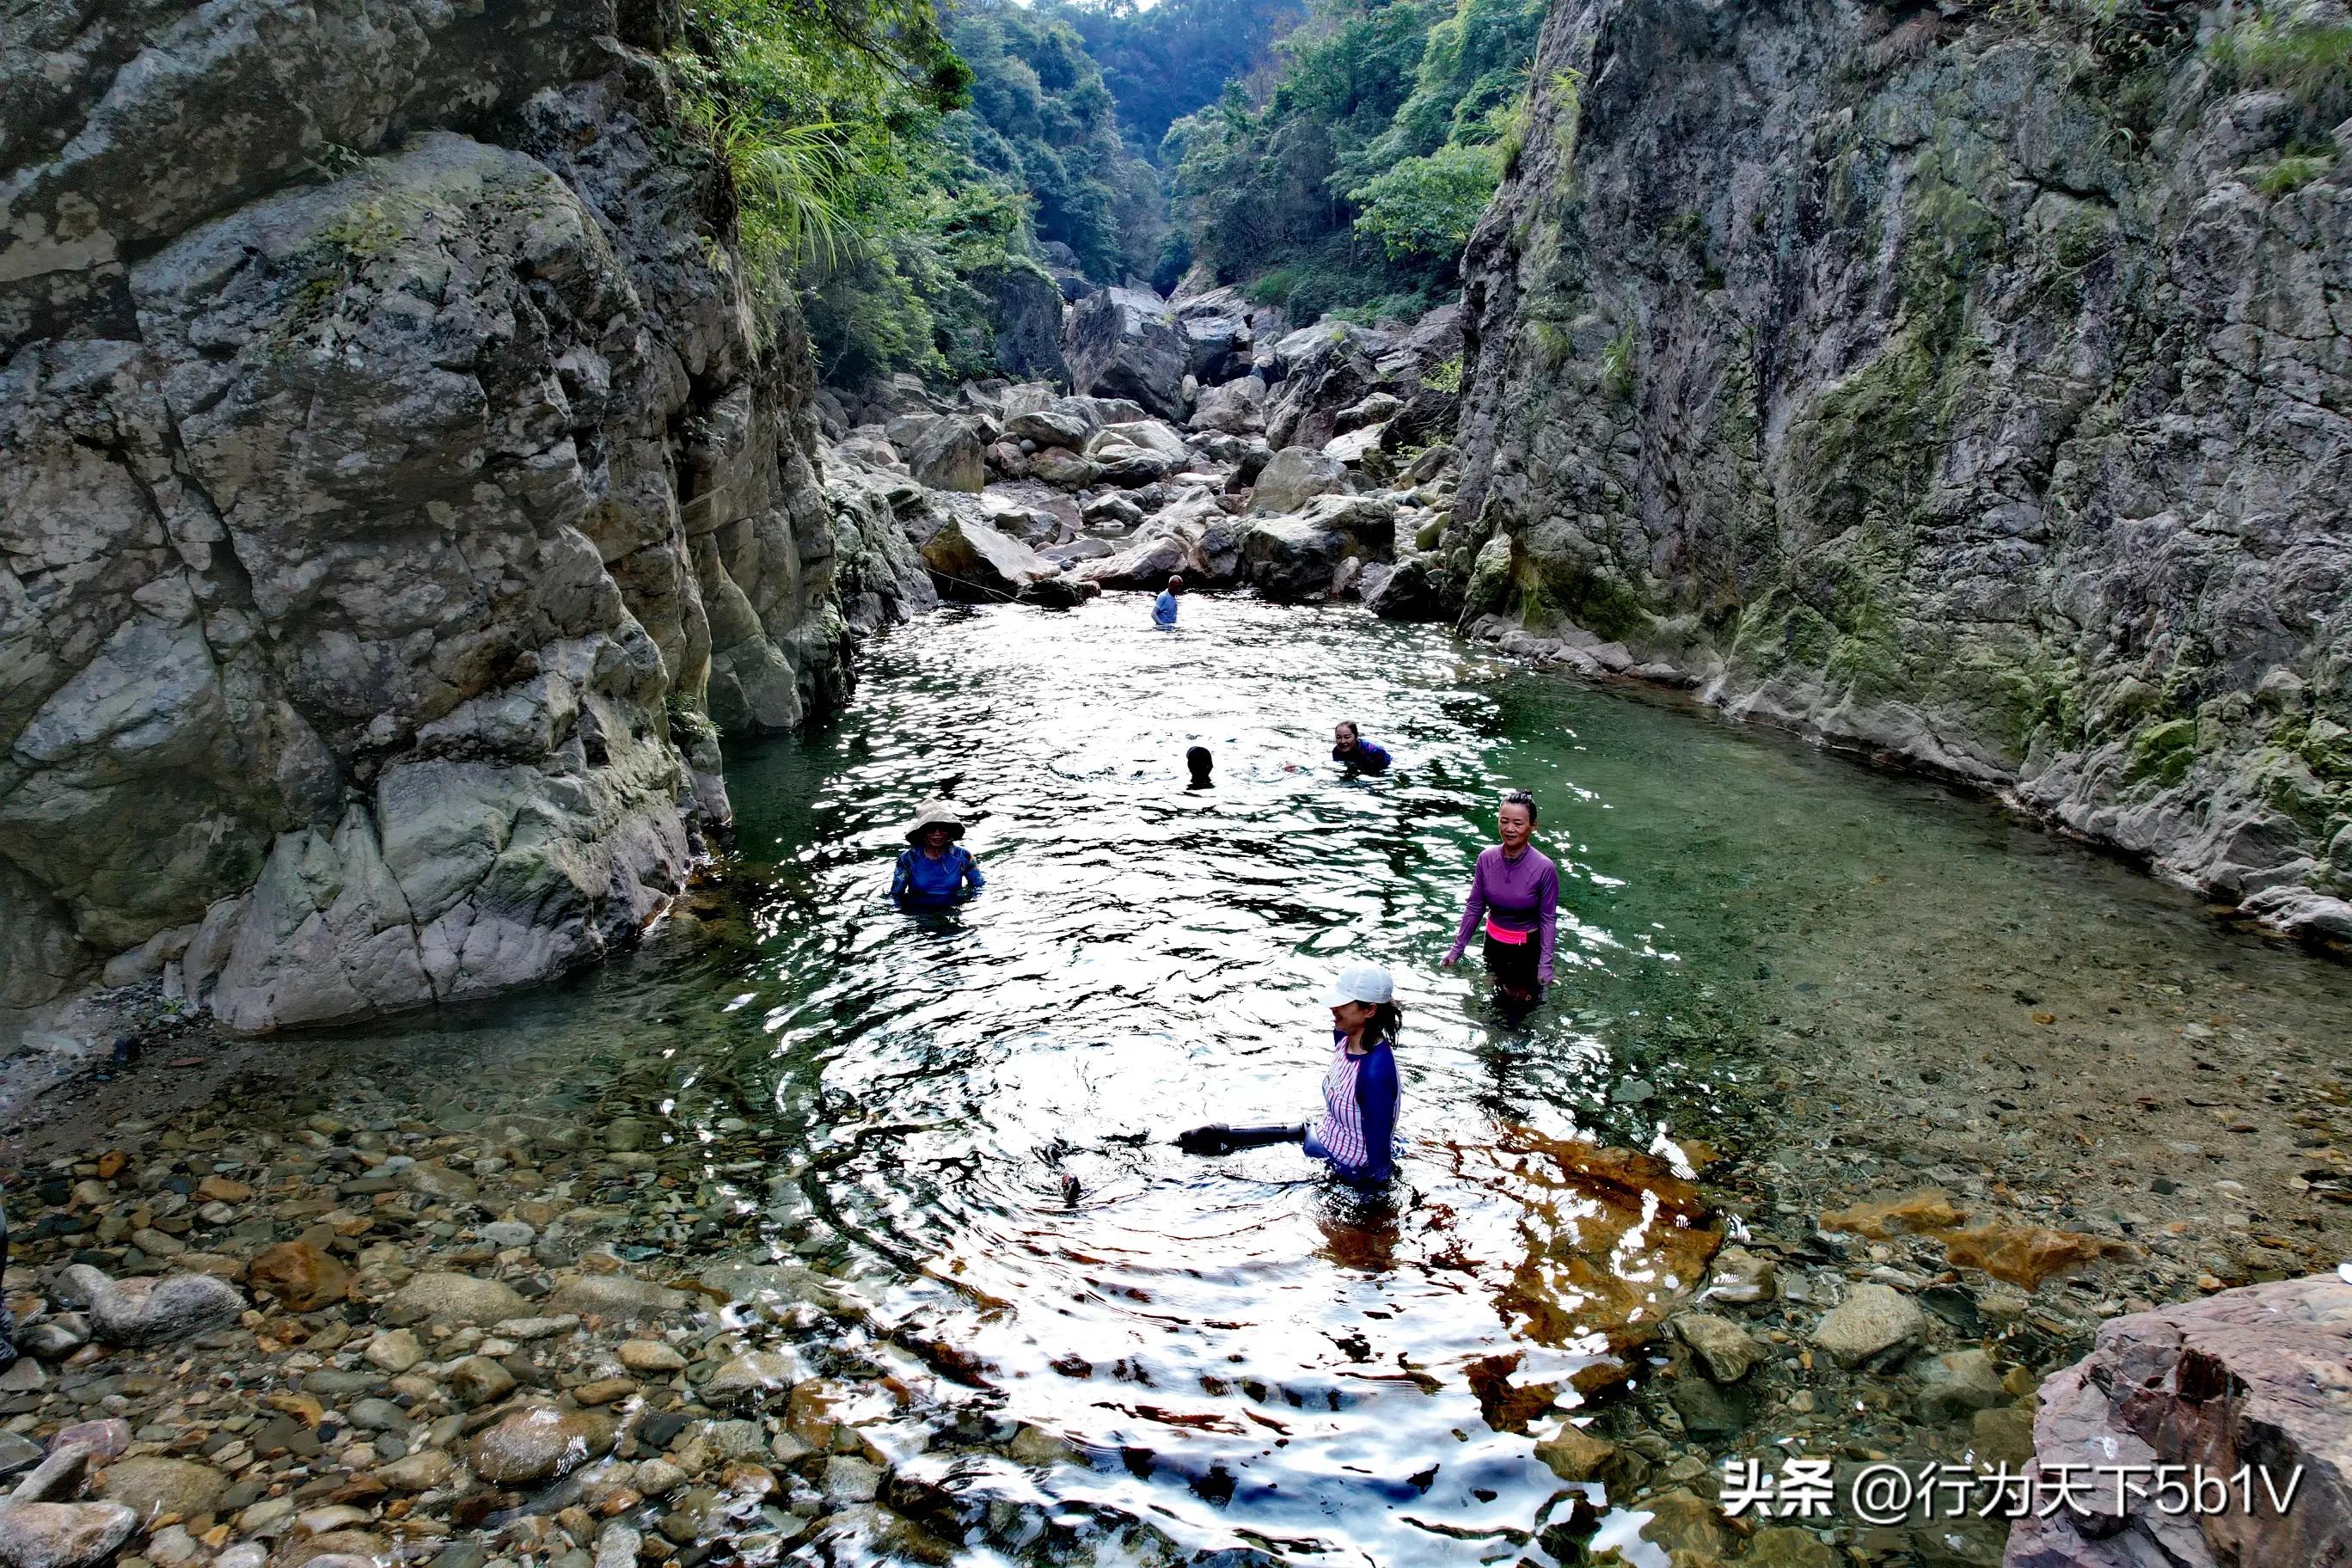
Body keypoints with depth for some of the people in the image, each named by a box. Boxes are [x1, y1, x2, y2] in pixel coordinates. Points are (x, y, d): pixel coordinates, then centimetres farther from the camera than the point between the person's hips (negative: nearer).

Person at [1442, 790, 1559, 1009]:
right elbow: (1474, 907, -5)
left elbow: (1549, 919, -17)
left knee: (1524, 1001, 12)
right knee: (1500, 993, 25)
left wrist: (1546, 962, -19)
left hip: (1527, 947, -3)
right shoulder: (1486, 859, -15)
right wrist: (1458, 947, -2)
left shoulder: (1544, 868, -25)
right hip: (1494, 943, 4)